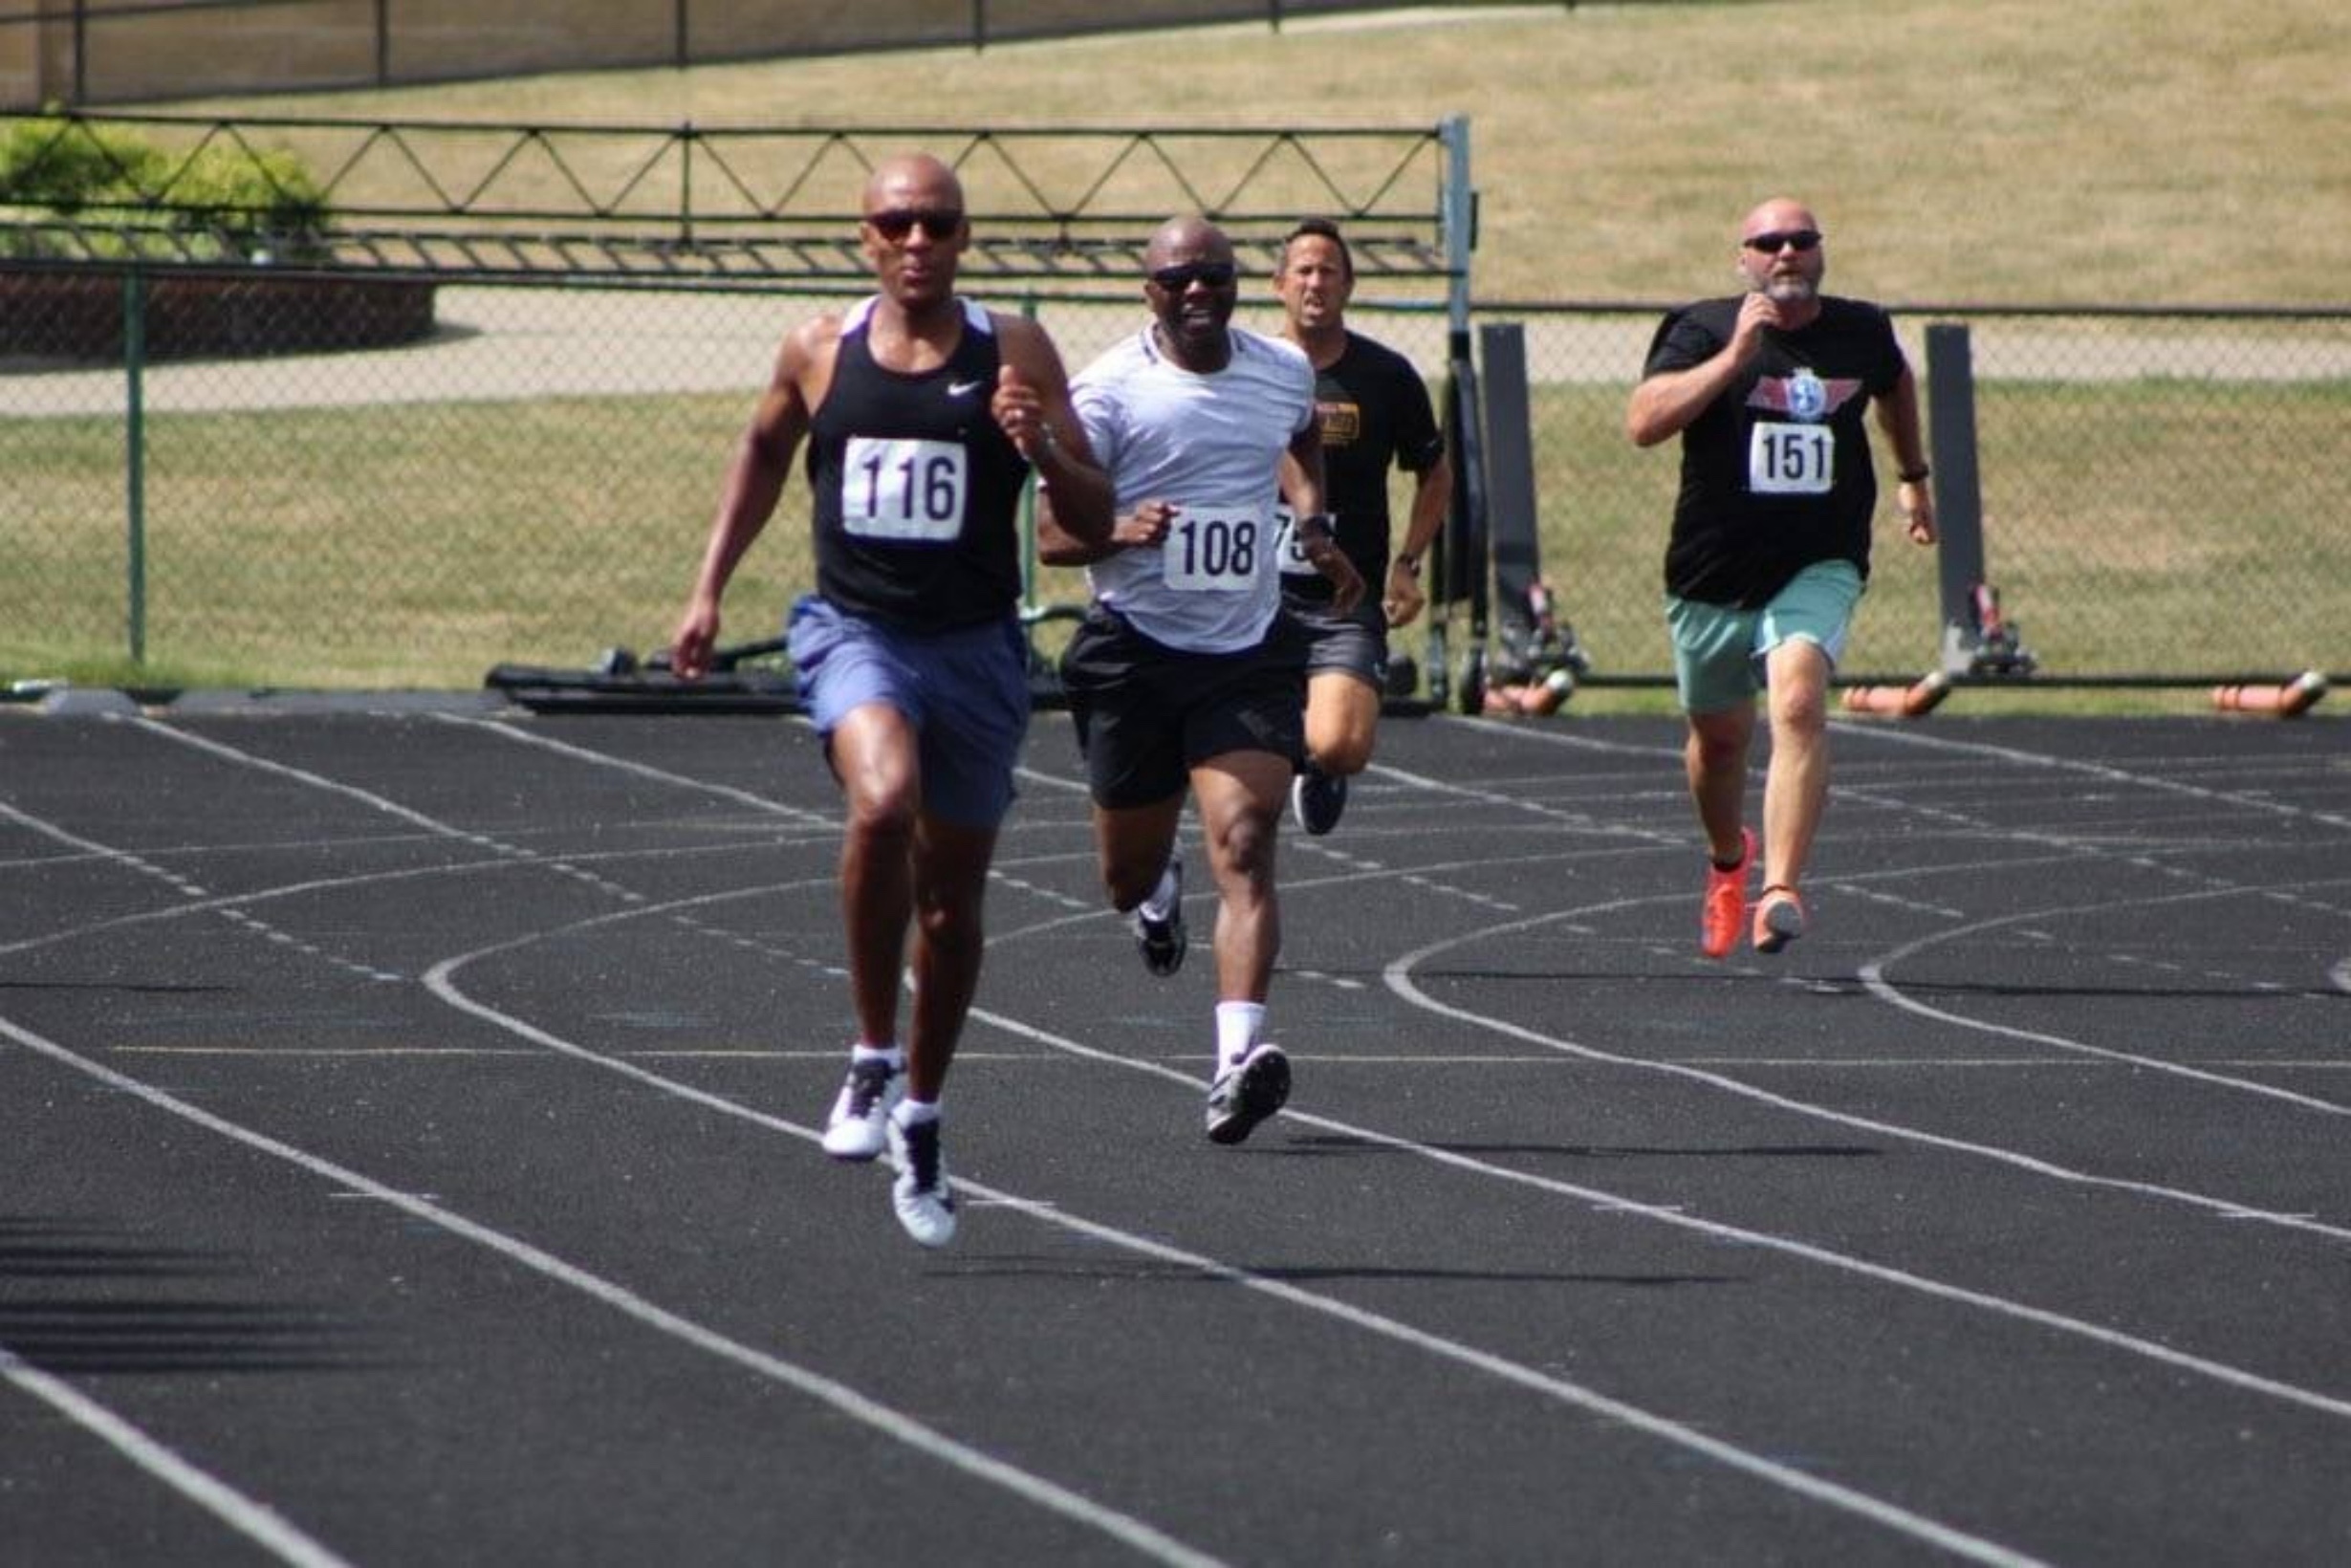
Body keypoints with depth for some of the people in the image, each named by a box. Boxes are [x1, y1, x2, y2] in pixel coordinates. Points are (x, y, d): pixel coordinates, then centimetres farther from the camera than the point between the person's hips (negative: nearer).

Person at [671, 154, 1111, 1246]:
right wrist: (709, 589, 18)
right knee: (882, 803, -31)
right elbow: (764, 451, 22)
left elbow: (1095, 521, -4)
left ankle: (920, 1119, 31)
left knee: (952, 899, 11)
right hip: (854, 630, -1)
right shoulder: (819, 351, 2)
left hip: (976, 647, 1)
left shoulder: (1015, 355, -3)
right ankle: (873, 1058, -17)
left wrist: (1042, 452, -24)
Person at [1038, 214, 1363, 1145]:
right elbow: (1052, 534, -10)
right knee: (1128, 876, 13)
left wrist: (1314, 525, 13)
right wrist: (1122, 533, -30)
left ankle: (1240, 1055, -29)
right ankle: (1158, 891, 52)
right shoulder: (1109, 389, -8)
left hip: (1249, 654, 1)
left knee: (1244, 848, -18)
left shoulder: (1285, 373, 4)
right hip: (1134, 652, -1)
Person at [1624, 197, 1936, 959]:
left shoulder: (1862, 332, 3)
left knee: (1799, 703, -26)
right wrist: (1735, 355, -28)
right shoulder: (1704, 330, -8)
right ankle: (1728, 860, 49)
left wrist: (1913, 477, 36)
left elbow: (1895, 384, 28)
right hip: (1712, 574, 0)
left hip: (1818, 568, 0)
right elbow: (1643, 422, -24)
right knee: (1719, 737, 16)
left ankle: (1782, 891, -33)